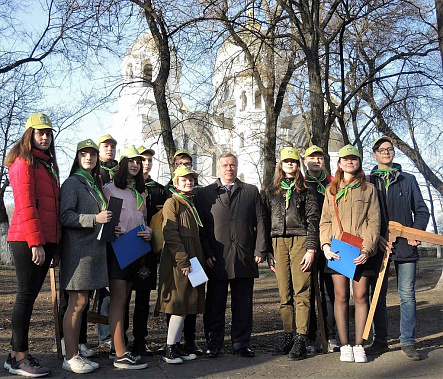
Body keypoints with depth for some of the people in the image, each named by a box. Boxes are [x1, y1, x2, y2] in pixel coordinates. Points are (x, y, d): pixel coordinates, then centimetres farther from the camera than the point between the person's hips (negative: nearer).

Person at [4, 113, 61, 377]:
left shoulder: (48, 165, 21)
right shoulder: (24, 161, -5)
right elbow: (25, 204, -14)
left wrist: (55, 244, 16)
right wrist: (36, 242, -19)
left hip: (46, 240, 8)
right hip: (28, 240, -8)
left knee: (30, 295, 11)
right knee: (27, 295, -3)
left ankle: (17, 354, 20)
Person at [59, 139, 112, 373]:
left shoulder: (95, 184, 20)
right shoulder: (73, 183, -5)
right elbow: (65, 217, -14)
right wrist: (95, 219, -22)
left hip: (93, 247, 8)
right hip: (78, 249, -8)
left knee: (81, 303, 10)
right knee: (78, 303, -5)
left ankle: (75, 352, 17)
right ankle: (71, 358, 4)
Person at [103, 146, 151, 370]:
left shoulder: (141, 193, 19)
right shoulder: (110, 188, 0)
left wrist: (148, 233, 1)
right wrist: (110, 230, -23)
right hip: (116, 247, -7)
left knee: (123, 300, 10)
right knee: (118, 299, -10)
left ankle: (119, 347, 15)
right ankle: (121, 355, -11)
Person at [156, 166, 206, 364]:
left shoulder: (192, 204, 19)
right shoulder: (172, 203, -7)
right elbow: (170, 234, -16)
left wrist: (200, 260, 15)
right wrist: (183, 261, -20)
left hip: (192, 260, 8)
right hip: (177, 262, -8)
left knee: (185, 304, 10)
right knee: (179, 305, -7)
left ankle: (176, 346, 19)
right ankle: (170, 350, 2)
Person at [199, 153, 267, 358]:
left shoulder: (251, 191, 12)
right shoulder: (205, 193, 8)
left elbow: (260, 221, 6)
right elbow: (201, 226, 4)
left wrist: (260, 250, -2)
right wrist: (207, 253, -5)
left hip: (245, 257, 1)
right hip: (217, 259, -1)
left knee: (243, 304, 7)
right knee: (215, 304, 6)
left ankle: (241, 343, 19)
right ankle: (213, 344, 18)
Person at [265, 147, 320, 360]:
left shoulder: (306, 191, 7)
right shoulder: (271, 192, 17)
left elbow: (313, 221, 1)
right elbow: (267, 221, 16)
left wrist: (311, 249, -9)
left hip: (300, 241, -3)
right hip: (278, 243, 3)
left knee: (301, 292, -5)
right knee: (284, 293, 5)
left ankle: (300, 340, -3)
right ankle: (289, 336, 13)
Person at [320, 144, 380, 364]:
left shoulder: (368, 189, 9)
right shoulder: (331, 190, 14)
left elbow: (374, 221, 2)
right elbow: (325, 221, 10)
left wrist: (367, 248, -11)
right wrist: (325, 245, -6)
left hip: (361, 252, -1)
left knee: (361, 296, 0)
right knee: (341, 296, 1)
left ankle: (359, 345, 7)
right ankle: (344, 345, 7)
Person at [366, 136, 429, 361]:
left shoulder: (408, 180, 13)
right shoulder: (367, 182, 10)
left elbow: (421, 210, 11)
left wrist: (416, 233, -6)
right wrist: (375, 237, -8)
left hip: (405, 244, 0)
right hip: (378, 245, 0)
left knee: (407, 295, 1)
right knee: (378, 295, 4)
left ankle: (408, 342, 9)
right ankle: (380, 341, 14)